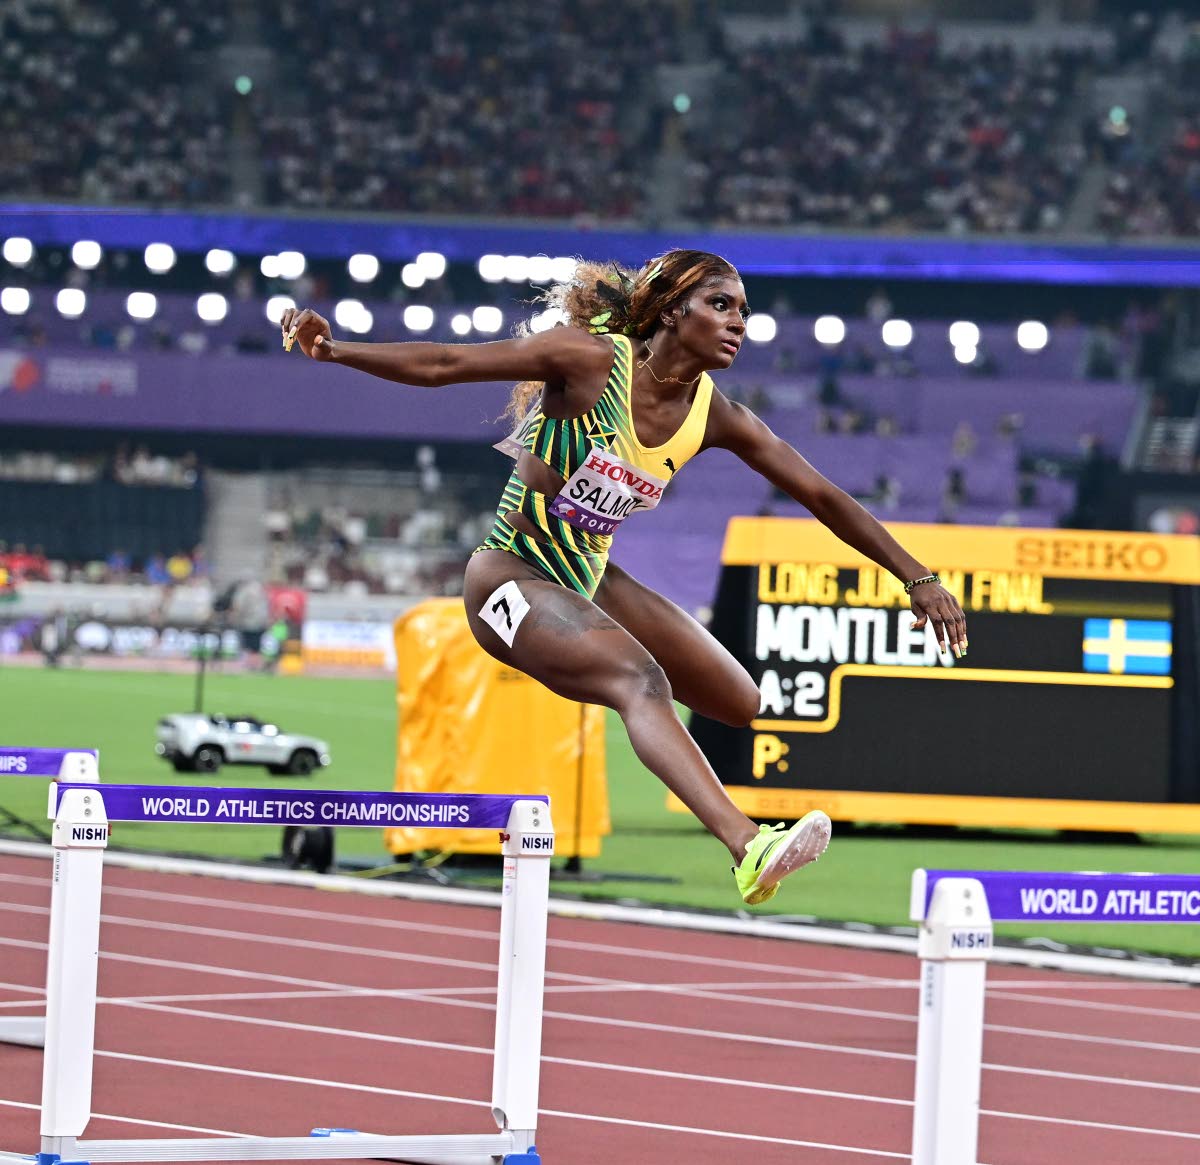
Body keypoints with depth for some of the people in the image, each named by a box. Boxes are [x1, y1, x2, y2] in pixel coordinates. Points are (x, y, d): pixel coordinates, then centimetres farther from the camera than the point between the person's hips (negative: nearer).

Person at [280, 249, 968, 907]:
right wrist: (334, 350, -30)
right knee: (641, 679, -33)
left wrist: (918, 579, 4)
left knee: (738, 703, 5)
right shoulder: (592, 361, -18)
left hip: (589, 579, 8)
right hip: (512, 576, -8)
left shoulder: (715, 418, -1)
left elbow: (822, 496, 4)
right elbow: (445, 365, -19)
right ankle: (748, 847, -51)